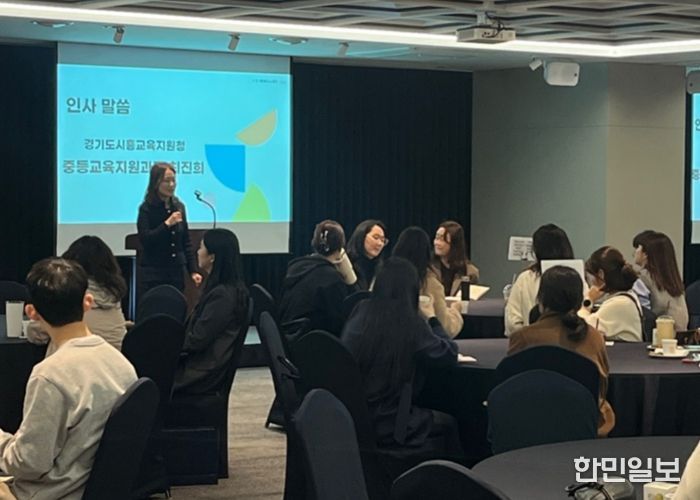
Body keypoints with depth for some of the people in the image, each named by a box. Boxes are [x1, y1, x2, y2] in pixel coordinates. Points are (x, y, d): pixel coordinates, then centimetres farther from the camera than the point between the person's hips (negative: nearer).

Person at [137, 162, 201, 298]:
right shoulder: (147, 209, -5)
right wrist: (167, 224, -20)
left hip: (177, 273, 4)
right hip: (153, 275, -4)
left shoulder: (179, 206, 8)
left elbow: (186, 242, 12)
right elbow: (145, 240, -13)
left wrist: (193, 271, 7)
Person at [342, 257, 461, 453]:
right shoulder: (411, 323, -16)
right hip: (383, 426, -5)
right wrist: (432, 319, 9)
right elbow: (449, 355, -5)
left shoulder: (360, 312, -3)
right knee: (448, 423, 22)